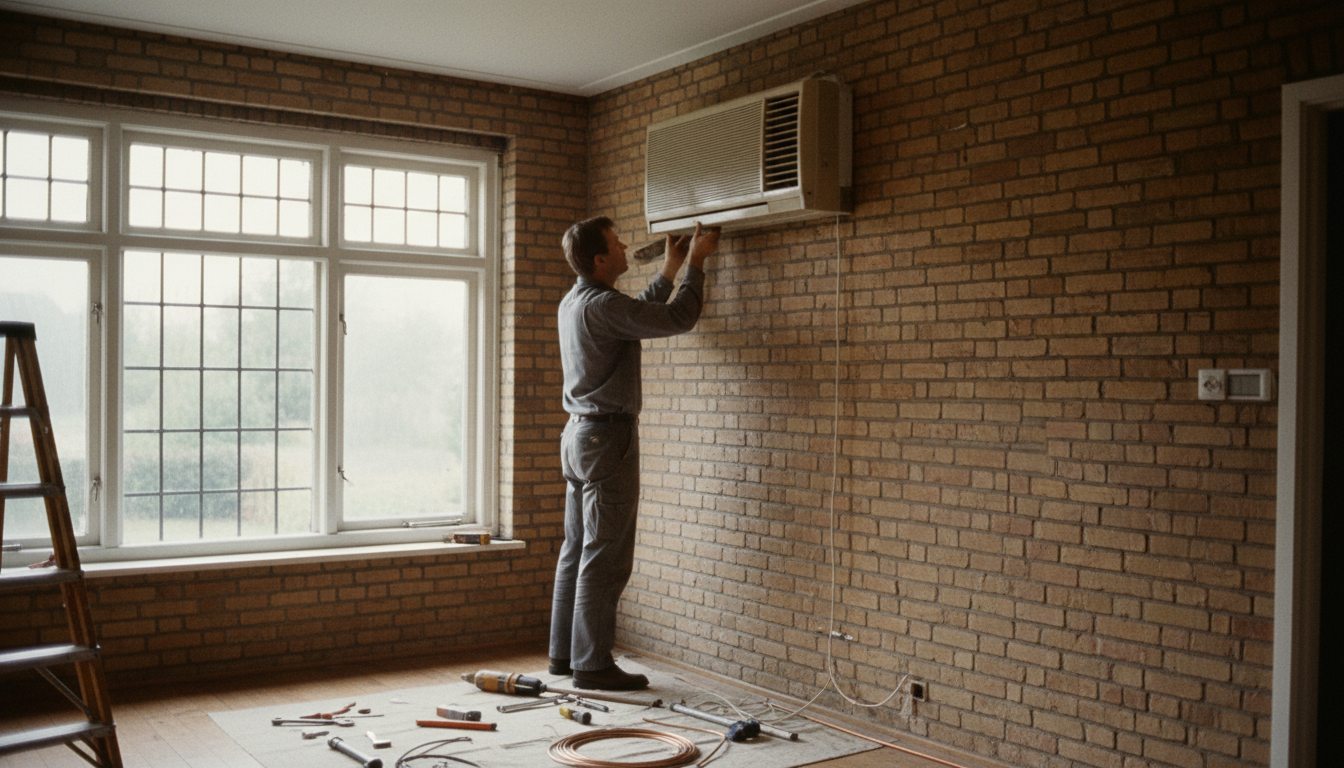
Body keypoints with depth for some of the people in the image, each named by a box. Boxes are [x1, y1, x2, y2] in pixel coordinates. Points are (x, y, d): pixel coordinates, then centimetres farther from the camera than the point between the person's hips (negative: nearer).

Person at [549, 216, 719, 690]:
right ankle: (592, 665, -1)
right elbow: (677, 319, -16)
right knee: (605, 558, -5)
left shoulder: (573, 302, 12)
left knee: (577, 551, 13)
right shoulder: (600, 305, -18)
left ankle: (564, 653, 20)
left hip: (579, 434, 10)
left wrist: (668, 272, 27)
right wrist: (695, 263, -4)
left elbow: (639, 313, 28)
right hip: (607, 437, -10)